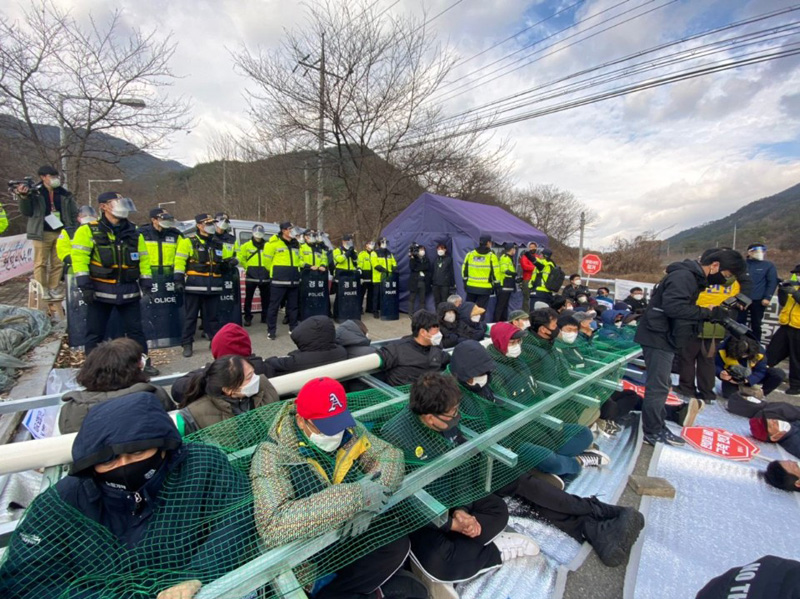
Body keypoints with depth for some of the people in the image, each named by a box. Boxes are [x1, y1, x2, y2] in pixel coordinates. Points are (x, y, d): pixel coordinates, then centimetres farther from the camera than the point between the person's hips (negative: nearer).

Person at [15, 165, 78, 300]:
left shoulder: (65, 194, 8)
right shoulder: (35, 193, -1)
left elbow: (74, 213, 12)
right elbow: (26, 212, -1)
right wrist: (23, 197, -17)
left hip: (61, 233, 3)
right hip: (42, 233, -3)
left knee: (58, 263, 6)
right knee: (41, 263, 0)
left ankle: (53, 289, 16)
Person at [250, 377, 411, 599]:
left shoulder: (348, 429, -12)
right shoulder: (272, 456, -26)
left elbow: (391, 455, -10)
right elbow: (272, 528, -37)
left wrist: (367, 501, -29)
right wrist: (354, 497, -39)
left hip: (351, 533, 4)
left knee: (398, 544, -14)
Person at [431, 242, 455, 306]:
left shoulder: (449, 258, 1)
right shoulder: (435, 259, 12)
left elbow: (451, 271, 0)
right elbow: (433, 271, 13)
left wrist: (452, 284, -3)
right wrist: (431, 282, 10)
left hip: (445, 284, -4)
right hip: (436, 284, 4)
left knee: (444, 301, -3)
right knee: (437, 301, 8)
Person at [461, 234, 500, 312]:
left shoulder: (469, 254, 2)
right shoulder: (492, 256, -7)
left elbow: (464, 269, 6)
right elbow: (495, 272, -7)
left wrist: (465, 281, 17)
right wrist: (496, 284, 4)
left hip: (471, 287, 3)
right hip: (485, 288, -3)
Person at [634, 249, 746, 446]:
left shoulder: (694, 277, 16)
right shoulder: (683, 276, -17)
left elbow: (687, 307, 18)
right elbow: (673, 307, -29)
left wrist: (712, 313, 4)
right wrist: (707, 312, -19)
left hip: (665, 337, 11)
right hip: (659, 337, -11)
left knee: (660, 386, 16)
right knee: (658, 387, -3)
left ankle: (657, 426, 26)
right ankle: (653, 433, 7)